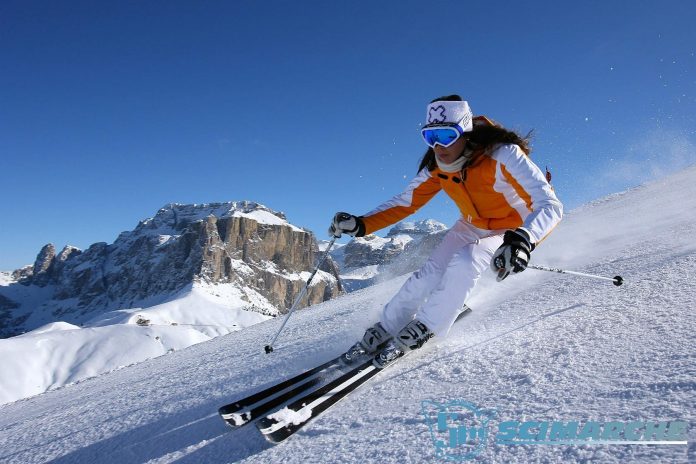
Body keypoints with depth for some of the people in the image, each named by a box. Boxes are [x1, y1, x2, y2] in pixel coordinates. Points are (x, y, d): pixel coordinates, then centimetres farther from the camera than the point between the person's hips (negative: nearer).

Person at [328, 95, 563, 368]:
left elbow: (550, 206, -40)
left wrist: (522, 241, -60)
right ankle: (383, 331, 8)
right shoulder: (437, 166, -16)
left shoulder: (503, 155, -34)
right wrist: (361, 225, -21)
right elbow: (405, 202, -7)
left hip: (512, 231, -4)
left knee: (464, 262, -30)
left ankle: (422, 330, -10)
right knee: (429, 274, -12)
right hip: (471, 227, 4)